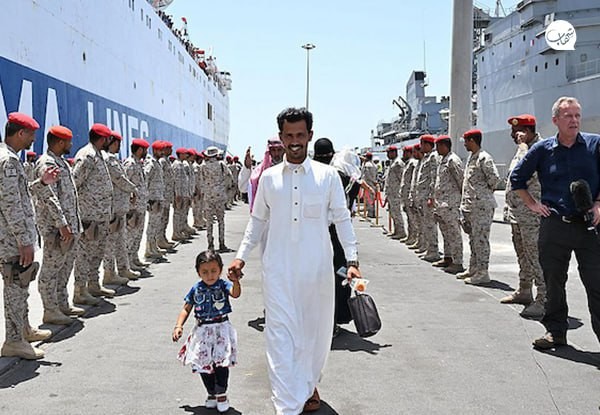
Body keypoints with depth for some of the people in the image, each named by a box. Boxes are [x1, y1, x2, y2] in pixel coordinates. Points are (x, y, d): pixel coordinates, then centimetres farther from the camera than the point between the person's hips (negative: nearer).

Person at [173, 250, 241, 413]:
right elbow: (186, 309, 9)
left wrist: (235, 281, -47)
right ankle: (211, 394, 26)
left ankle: (221, 394, 15)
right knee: (203, 364, 7)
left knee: (221, 363, -4)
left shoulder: (223, 285, -6)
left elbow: (236, 293, -27)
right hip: (202, 331, 3)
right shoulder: (196, 289, 2)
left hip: (221, 329, -3)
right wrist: (178, 326, -2)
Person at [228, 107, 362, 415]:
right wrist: (241, 256, 5)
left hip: (316, 268, 0)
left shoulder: (328, 176, 1)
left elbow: (342, 219, 3)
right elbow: (257, 219, 13)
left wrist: (352, 260, -6)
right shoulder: (269, 177, 6)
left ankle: (308, 386, 37)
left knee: (314, 330, 12)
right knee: (281, 334, -5)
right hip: (278, 269, 0)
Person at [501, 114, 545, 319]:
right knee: (523, 256, 20)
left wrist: (522, 145, -21)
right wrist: (509, 208, 22)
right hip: (517, 214, 10)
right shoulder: (524, 149, 17)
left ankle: (544, 300, -6)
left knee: (536, 258, -9)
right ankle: (524, 291, 33)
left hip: (532, 216, -10)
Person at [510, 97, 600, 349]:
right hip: (554, 225, 2)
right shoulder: (542, 149, 5)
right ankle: (555, 331, 22)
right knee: (554, 282, 9)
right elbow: (517, 178, 16)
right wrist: (532, 204, 9)